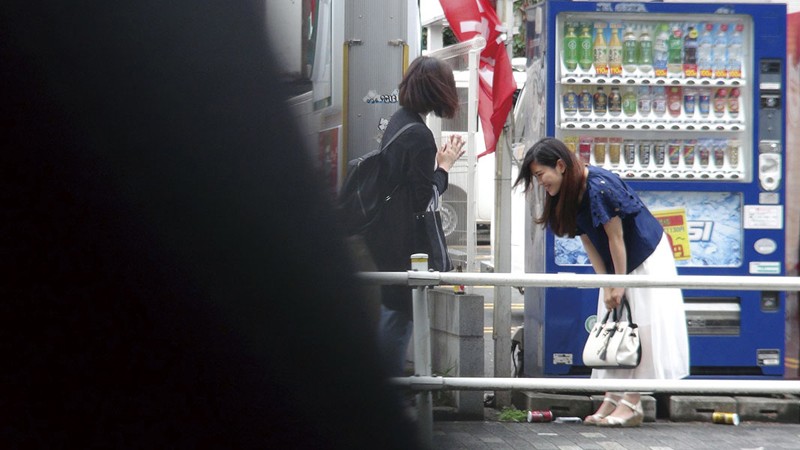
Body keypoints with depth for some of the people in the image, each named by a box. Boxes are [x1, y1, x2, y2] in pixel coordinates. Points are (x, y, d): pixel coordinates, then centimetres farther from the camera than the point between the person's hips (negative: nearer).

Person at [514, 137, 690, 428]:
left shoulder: (599, 187, -29)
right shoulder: (565, 195, -3)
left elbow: (616, 237, -24)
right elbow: (589, 243, -1)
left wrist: (619, 285, -16)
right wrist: (607, 286, -7)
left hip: (645, 259, -9)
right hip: (616, 265, 9)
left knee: (639, 328, -8)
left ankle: (631, 404, -9)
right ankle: (612, 399, 10)